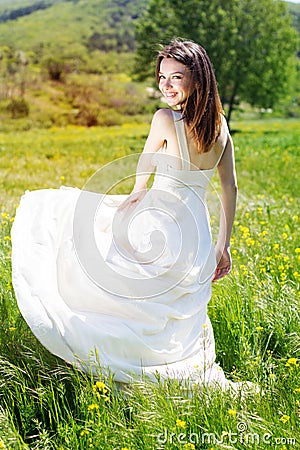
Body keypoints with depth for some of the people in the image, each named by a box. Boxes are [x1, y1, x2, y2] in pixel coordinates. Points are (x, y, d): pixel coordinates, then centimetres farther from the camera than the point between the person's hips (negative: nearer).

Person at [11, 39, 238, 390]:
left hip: (159, 226, -7)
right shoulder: (219, 124, 4)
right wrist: (223, 246, 15)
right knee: (184, 317, 25)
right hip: (198, 239, 7)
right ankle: (211, 383, 29)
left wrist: (138, 192, 25)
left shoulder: (166, 119, -15)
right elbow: (230, 186, 9)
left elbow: (144, 167, 1)